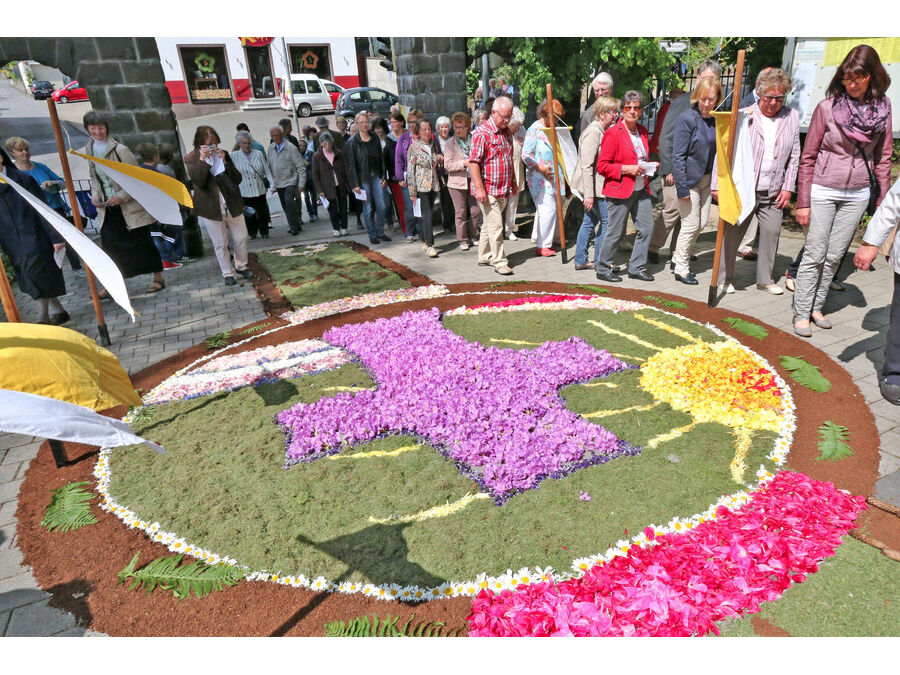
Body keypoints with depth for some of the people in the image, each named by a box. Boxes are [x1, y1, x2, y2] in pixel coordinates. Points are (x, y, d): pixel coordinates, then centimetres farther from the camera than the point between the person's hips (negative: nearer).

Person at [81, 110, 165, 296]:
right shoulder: (88, 151, 8)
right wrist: (95, 196, 0)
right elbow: (94, 178, 18)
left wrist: (121, 196, -18)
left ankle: (158, 278, 16)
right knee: (108, 244, 2)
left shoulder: (120, 150, -10)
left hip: (130, 206, -5)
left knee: (142, 242, 3)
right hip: (107, 209, 5)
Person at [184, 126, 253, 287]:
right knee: (220, 244, 6)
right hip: (211, 208, -3)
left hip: (232, 205, 3)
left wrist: (224, 162, -13)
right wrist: (202, 159, -24)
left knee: (241, 238, 9)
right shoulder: (191, 159, -6)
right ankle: (228, 274, 18)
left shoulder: (223, 154, 4)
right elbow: (198, 181, -21)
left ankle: (241, 266, 31)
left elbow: (238, 179, -1)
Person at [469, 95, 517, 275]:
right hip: (487, 189, -7)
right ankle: (499, 261, 0)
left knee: (489, 223, 16)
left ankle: (484, 256, 26)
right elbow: (474, 162, -15)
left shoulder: (507, 132, 14)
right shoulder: (482, 133, -11)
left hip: (504, 189, 7)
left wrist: (513, 183, 24)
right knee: (495, 225, -7)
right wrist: (479, 188, -21)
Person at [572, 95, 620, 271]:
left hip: (598, 185, 10)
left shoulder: (604, 131, 14)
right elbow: (586, 166, -23)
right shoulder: (593, 132, -16)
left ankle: (581, 261, 20)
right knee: (606, 221, -4)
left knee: (590, 221, 12)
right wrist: (589, 194, -26)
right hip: (594, 186, -10)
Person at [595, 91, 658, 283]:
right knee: (615, 231, -2)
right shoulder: (613, 133, -9)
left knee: (646, 227, 6)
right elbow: (601, 166, -12)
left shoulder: (643, 131, 13)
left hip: (641, 190, 7)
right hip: (619, 191, -7)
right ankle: (602, 268, 15)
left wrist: (649, 166, 7)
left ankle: (636, 267, 20)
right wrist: (626, 169, -19)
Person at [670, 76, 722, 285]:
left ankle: (679, 258, 30)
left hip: (707, 179, 7)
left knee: (702, 223, 12)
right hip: (689, 180, -7)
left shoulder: (717, 119, 5)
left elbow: (718, 151, 12)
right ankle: (681, 269, 12)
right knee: (691, 225, -2)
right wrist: (682, 187, -19)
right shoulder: (687, 118, -13)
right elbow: (678, 156, -15)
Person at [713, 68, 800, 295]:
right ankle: (724, 278, 17)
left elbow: (794, 156, 10)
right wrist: (718, 185, -8)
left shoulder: (792, 117, 8)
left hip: (773, 193, 4)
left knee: (772, 232, 6)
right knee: (732, 234, 3)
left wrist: (788, 188, 5)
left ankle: (765, 278, 21)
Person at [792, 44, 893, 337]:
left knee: (835, 256, 9)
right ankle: (801, 313, 5)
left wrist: (884, 199, 5)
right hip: (822, 191, -3)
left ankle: (817, 306, 20)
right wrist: (803, 202, -8)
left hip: (857, 195, 4)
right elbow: (808, 157, -5)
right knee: (815, 254, -3)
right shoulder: (827, 107, -8)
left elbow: (882, 156, 9)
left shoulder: (883, 107, 3)